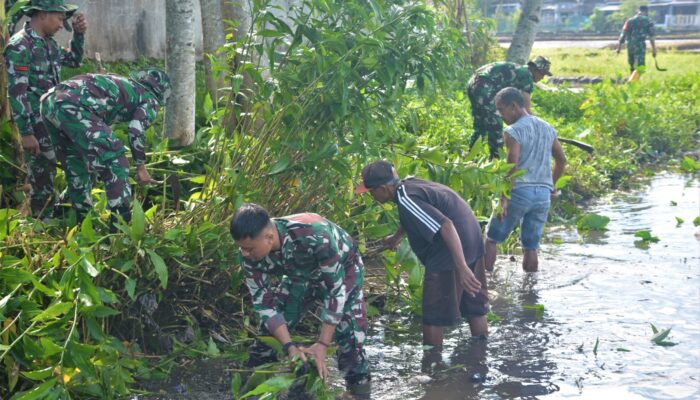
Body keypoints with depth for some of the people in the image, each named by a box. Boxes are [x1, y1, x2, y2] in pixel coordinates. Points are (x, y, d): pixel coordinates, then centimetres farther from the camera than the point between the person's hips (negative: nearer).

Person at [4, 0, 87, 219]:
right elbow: (16, 92, -19)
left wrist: (79, 34, 12)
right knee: (42, 181, -3)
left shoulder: (48, 43, 11)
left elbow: (74, 60, 29)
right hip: (37, 128, -9)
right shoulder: (19, 46, -14)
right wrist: (25, 133, -22)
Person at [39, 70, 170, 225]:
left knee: (77, 161, 25)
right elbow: (136, 131, -3)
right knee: (114, 159, -1)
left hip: (49, 101, 9)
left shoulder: (125, 84, 37)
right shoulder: (149, 100, 15)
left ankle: (82, 218, 32)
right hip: (73, 107, -8)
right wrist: (141, 167, 8)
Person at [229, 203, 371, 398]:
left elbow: (336, 288, -35)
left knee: (350, 336, -17)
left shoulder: (314, 235, -44)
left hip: (341, 271, -4)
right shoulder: (251, 256, -27)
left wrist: (322, 344, -34)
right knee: (269, 333, 0)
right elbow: (264, 304, -19)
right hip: (299, 275, 4)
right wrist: (290, 347, -30)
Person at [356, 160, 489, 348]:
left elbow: (446, 226, -30)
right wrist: (397, 237, 47)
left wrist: (462, 268, -34)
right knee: (475, 307, 19)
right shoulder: (409, 183, 9)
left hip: (453, 252, -10)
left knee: (433, 315, 2)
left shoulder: (406, 200, -21)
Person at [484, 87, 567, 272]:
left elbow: (512, 166, -17)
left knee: (491, 238, 7)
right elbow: (562, 161, 19)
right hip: (544, 194, 6)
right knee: (530, 247, 11)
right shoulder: (547, 128, 13)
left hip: (520, 191, -6)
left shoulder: (513, 131, -8)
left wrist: (504, 198, -16)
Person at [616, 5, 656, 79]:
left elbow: (623, 34, 10)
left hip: (630, 46, 5)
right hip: (640, 45, -5)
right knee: (640, 68, -11)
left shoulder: (630, 20, 16)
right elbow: (651, 36, -1)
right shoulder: (648, 21, 6)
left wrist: (619, 47, 10)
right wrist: (654, 49, 0)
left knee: (632, 68, 17)